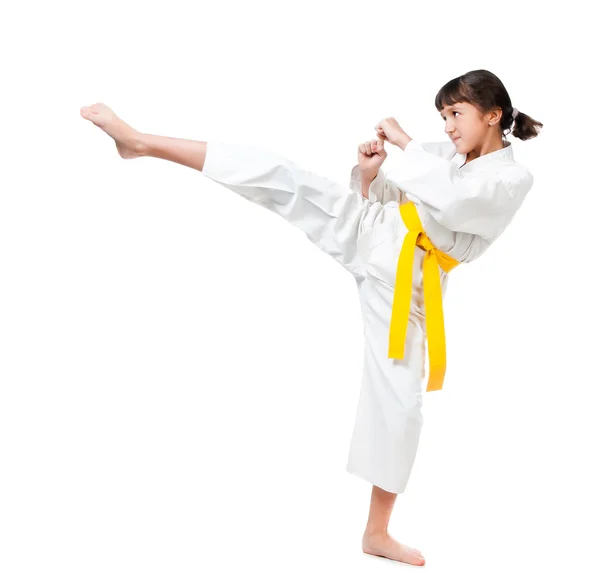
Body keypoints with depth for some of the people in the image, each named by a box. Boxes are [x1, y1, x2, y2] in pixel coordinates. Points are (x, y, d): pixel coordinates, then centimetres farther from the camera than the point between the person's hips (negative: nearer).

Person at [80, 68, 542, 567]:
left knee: (399, 401, -3)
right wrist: (368, 175, -7)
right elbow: (380, 196, 15)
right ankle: (141, 141, -19)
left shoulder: (513, 179, -4)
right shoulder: (442, 154, 12)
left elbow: (452, 202, -24)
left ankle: (377, 532, 14)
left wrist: (404, 141, -15)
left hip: (403, 281, -3)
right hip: (366, 230, 3)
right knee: (281, 176, -17)